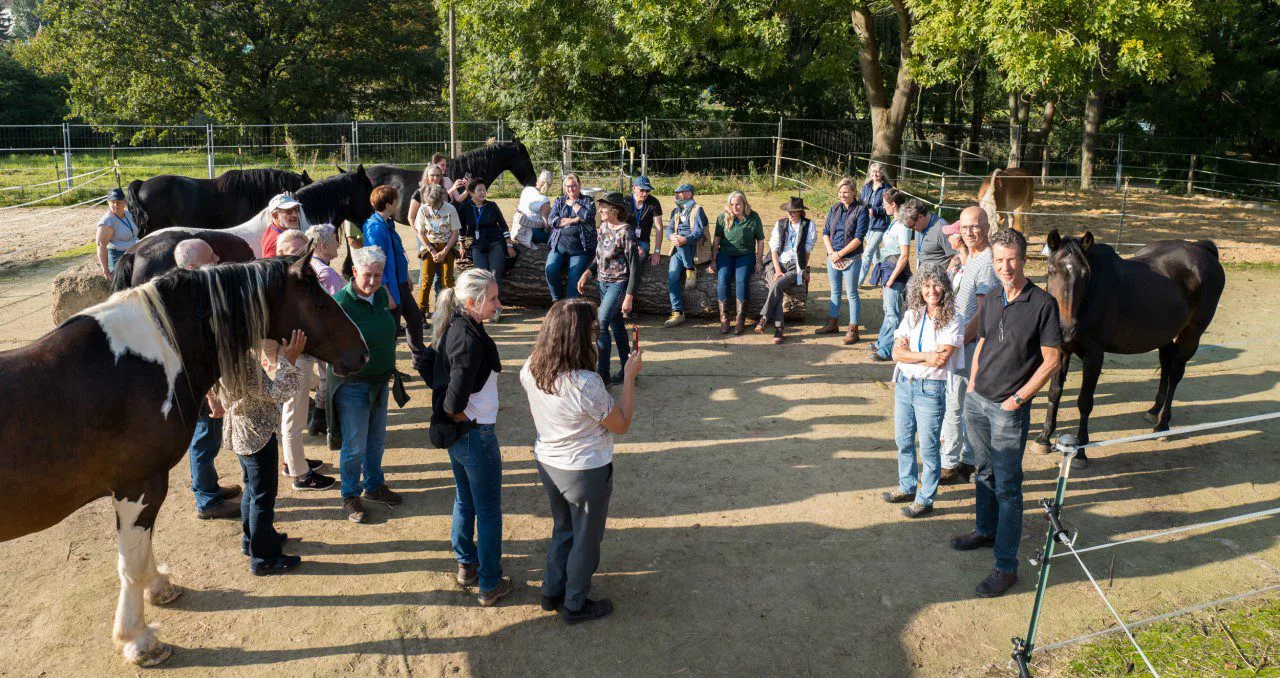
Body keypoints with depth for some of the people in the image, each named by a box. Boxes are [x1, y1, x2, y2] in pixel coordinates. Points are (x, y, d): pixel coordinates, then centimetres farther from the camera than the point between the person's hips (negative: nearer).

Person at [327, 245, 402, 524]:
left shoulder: (381, 294, -1)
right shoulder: (340, 303, -21)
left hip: (380, 380, 7)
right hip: (352, 384, -6)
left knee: (377, 440, 20)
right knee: (354, 446, 5)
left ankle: (374, 486, 39)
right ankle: (350, 496, 24)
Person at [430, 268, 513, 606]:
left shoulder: (451, 327, 0)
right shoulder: (470, 340, -28)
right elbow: (454, 404, -30)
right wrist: (467, 419, -12)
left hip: (455, 435, 9)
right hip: (476, 435, -9)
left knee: (465, 500, 25)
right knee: (489, 512, 6)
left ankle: (466, 566, 41)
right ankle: (490, 585, 19)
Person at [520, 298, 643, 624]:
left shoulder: (531, 370, -14)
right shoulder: (586, 384, -34)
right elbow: (622, 425, -19)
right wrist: (629, 376, -16)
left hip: (547, 462, 6)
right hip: (586, 472, -6)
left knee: (563, 528, 29)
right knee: (586, 539, 18)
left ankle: (552, 592, 45)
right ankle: (575, 606, 36)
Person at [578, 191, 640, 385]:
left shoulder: (625, 232, -18)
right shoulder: (603, 227, 5)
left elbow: (635, 266, -18)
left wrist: (629, 296, -21)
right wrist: (587, 273, 2)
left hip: (619, 284, -8)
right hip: (604, 283, 8)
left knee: (600, 324, -14)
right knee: (616, 326, 13)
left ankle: (602, 373, -8)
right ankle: (627, 369, 24)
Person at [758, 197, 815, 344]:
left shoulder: (809, 225, 3)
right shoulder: (780, 224, 9)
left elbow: (807, 249, 4)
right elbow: (774, 248, 3)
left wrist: (804, 270, 1)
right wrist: (778, 270, -8)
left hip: (796, 266, -2)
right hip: (778, 264, 2)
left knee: (777, 284, -31)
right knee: (775, 288, -27)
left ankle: (764, 318, -24)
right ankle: (778, 329, -29)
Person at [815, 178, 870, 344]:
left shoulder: (861, 210, -8)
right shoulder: (834, 209, 7)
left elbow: (858, 238, -14)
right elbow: (825, 232, 6)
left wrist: (840, 254, -15)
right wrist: (831, 252, -9)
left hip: (851, 259, -5)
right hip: (832, 257, 5)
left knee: (851, 293, 0)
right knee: (835, 292, 16)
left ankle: (853, 330, 6)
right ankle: (833, 324, 29)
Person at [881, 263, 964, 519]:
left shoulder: (952, 322, -11)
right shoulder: (912, 315, 3)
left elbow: (941, 360, -20)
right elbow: (897, 352, -6)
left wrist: (910, 354, -10)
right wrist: (926, 356, -18)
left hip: (930, 389, -6)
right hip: (904, 383, 6)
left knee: (928, 447, 4)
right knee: (903, 440, 18)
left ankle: (925, 499, 17)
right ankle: (907, 487, 36)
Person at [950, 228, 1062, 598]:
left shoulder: (1042, 304, -14)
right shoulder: (991, 302, 6)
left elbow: (1051, 360, -12)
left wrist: (1018, 398, -14)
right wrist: (972, 385, 8)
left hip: (1009, 410, -6)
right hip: (976, 401, 6)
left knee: (1007, 487, -1)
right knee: (983, 471, 21)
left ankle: (1006, 566, 7)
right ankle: (986, 530, 42)